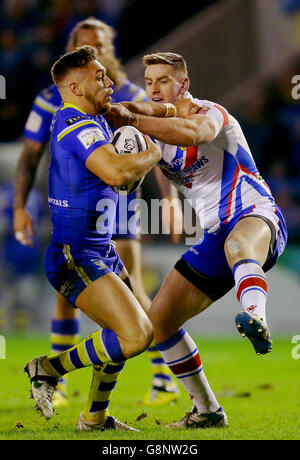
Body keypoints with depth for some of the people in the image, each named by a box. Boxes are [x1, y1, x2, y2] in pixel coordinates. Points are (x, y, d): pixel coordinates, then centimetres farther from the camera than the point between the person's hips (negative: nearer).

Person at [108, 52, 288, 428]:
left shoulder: (211, 113, -10)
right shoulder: (159, 123, 14)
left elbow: (191, 133, -33)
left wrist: (133, 120, -43)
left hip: (257, 217, -8)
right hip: (215, 236, 8)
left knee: (238, 243, -45)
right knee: (158, 323, 4)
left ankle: (256, 319, -74)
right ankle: (207, 411, 16)